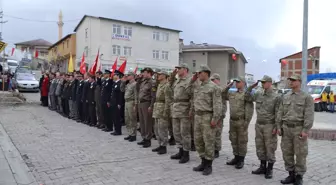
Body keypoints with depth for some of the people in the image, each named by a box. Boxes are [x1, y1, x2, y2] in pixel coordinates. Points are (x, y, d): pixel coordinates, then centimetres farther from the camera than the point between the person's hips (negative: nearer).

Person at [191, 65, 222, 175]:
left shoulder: (213, 87, -10)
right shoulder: (197, 87, 14)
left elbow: (217, 105, -15)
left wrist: (215, 119, -20)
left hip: (208, 117, -8)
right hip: (198, 116, 8)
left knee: (208, 142, -1)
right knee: (198, 141, 11)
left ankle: (209, 166, 11)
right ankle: (204, 162, 23)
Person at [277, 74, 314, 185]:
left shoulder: (307, 97, -5)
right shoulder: (285, 97, 10)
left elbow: (309, 115, -12)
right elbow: (280, 113, 10)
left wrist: (305, 131, -18)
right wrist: (279, 127, 4)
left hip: (299, 129, -5)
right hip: (286, 128, 5)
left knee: (300, 154, 3)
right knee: (287, 153, 8)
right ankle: (291, 175, 21)